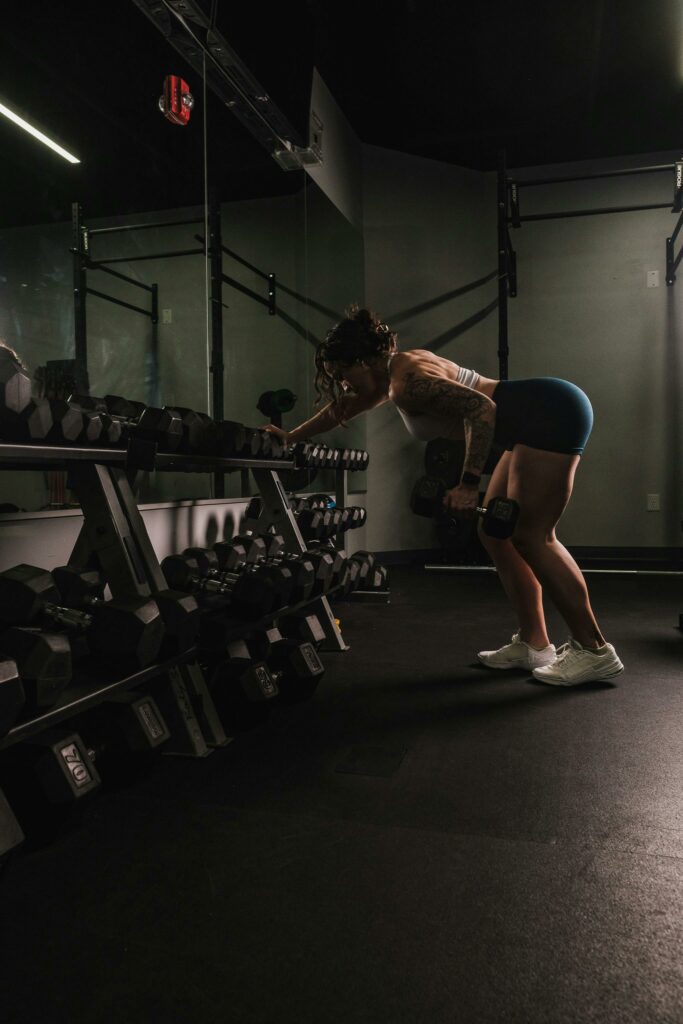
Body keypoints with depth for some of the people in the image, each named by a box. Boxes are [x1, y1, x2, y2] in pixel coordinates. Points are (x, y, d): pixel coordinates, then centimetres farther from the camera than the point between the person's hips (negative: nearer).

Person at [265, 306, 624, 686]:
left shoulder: (408, 383, -18)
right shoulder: (395, 370, 13)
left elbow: (480, 408, -29)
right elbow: (341, 409, 28)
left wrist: (468, 484, -30)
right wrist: (290, 438, 38)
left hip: (552, 415, -10)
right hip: (541, 420, 10)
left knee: (531, 537, -9)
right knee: (497, 533, 10)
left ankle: (595, 650, -2)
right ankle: (534, 644, 15)